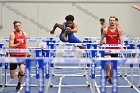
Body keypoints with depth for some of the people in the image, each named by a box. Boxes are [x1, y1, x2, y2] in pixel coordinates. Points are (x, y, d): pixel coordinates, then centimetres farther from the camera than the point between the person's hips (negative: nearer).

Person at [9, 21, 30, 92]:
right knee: (12, 76, 2)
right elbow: (10, 46, -19)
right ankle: (19, 73, 41)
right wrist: (18, 44, -31)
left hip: (22, 55, 2)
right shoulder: (12, 34, -8)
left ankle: (19, 84, 7)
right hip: (14, 56, -2)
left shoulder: (24, 34, 7)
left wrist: (27, 53, 22)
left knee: (22, 71, -24)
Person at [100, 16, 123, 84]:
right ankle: (107, 75, -13)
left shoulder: (118, 30, 0)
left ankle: (110, 78, 24)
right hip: (108, 49, -2)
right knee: (108, 62, -25)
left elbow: (120, 40, 2)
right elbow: (102, 39, 6)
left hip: (115, 49, 2)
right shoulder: (106, 30, -2)